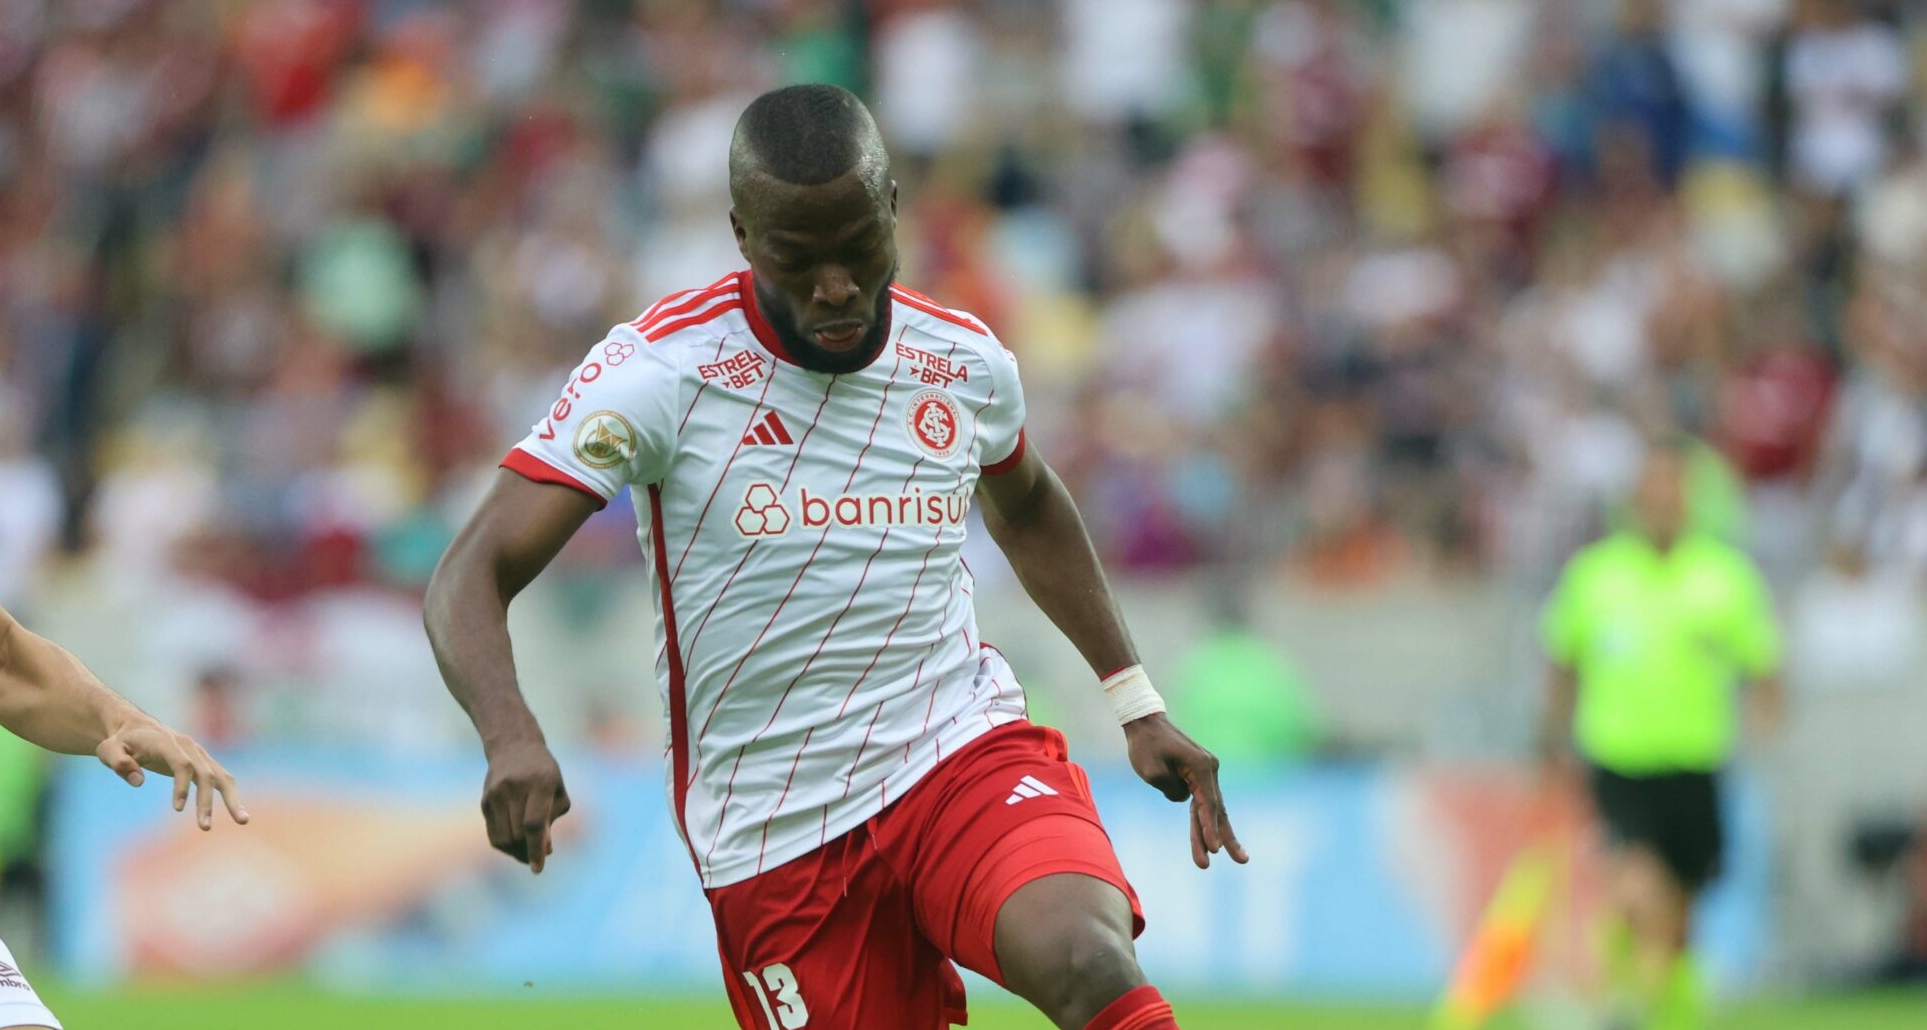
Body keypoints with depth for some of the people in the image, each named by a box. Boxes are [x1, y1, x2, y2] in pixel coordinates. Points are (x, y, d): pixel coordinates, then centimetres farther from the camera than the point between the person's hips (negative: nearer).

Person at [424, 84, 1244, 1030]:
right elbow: (472, 576, -16)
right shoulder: (655, 372, -11)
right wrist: (511, 737, -35)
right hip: (777, 836, -1)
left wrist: (1136, 702, 23)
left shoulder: (967, 365, 3)